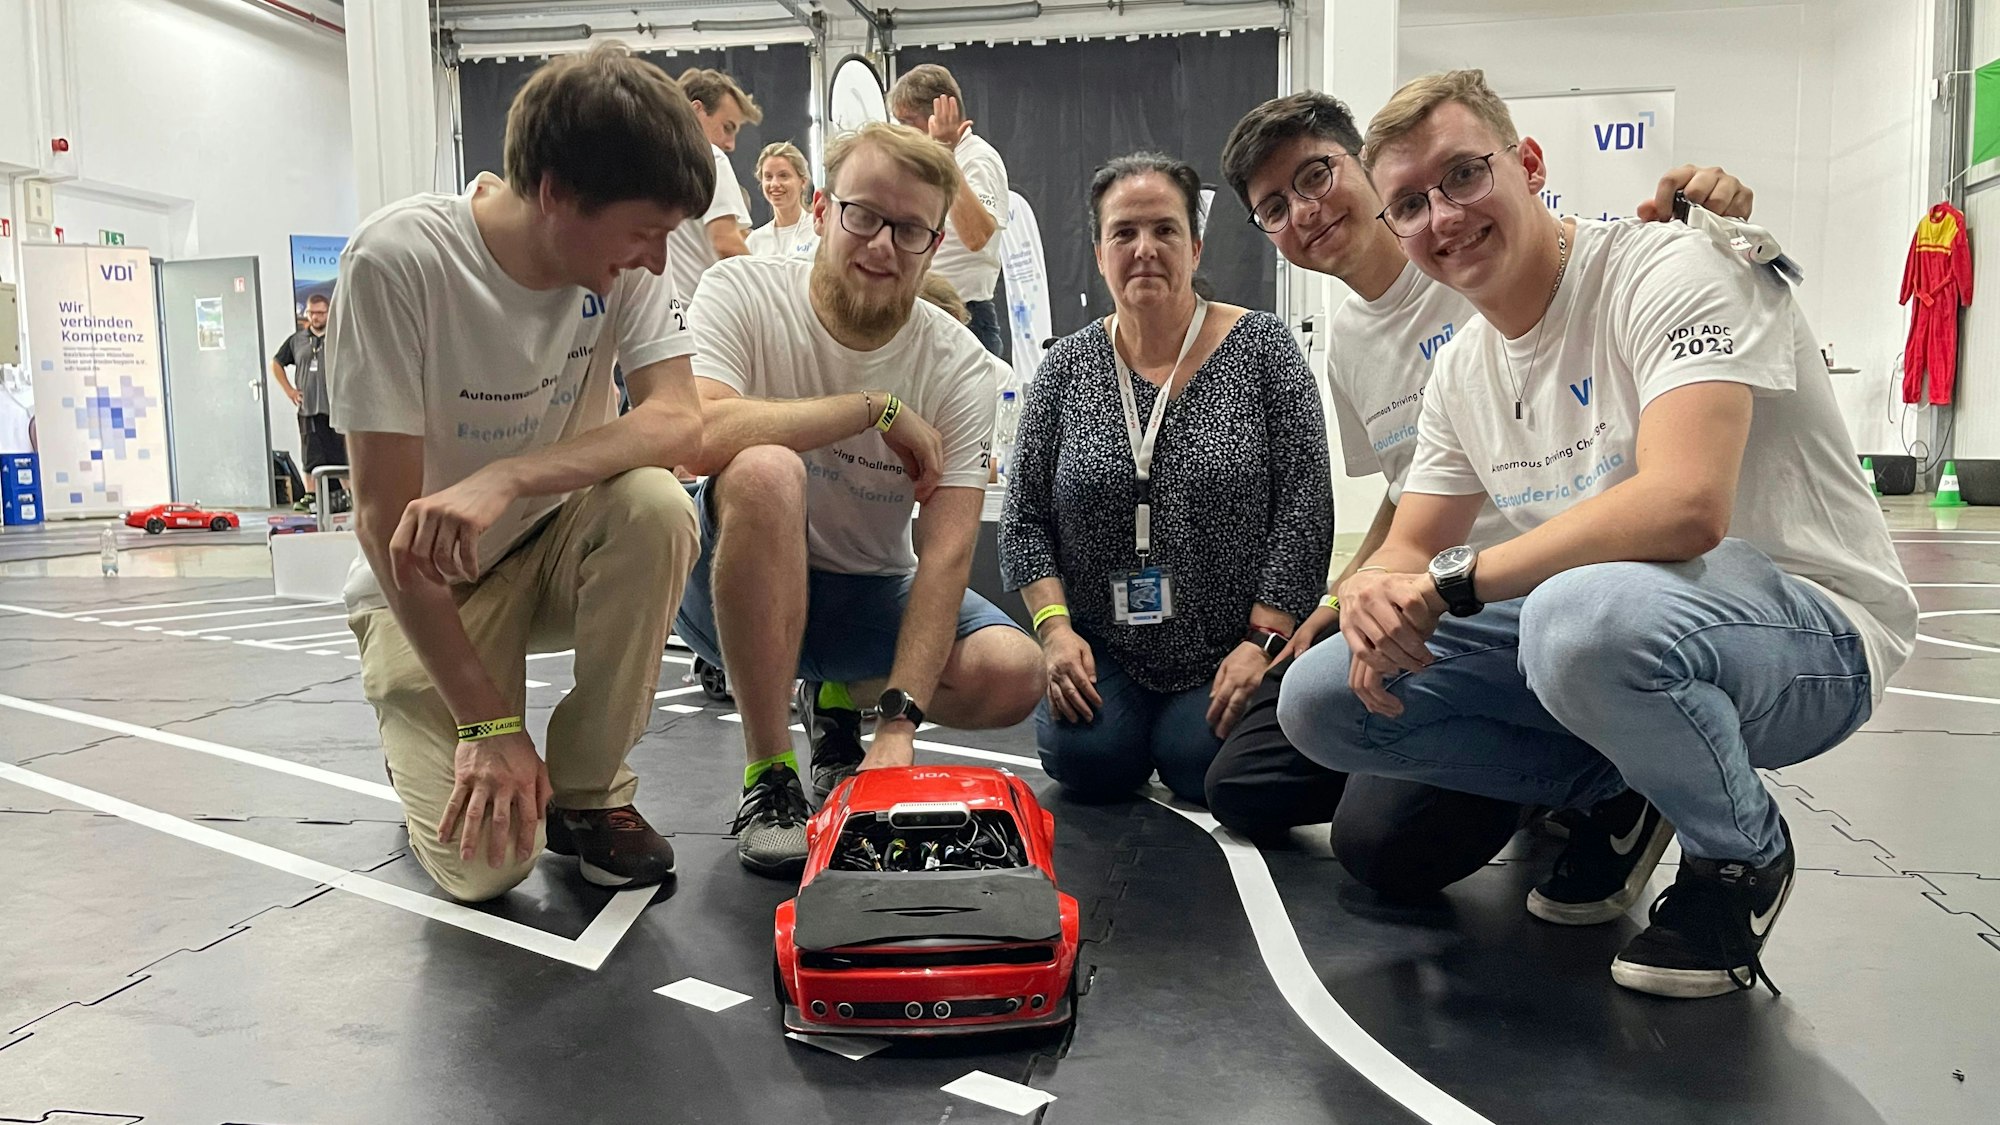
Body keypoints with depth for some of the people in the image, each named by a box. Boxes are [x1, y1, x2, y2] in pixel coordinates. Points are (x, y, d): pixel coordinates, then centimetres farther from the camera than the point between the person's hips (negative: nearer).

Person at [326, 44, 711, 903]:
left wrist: (506, 479, -41)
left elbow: (678, 420, -24)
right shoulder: (400, 260, -24)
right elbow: (386, 516, -23)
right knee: (485, 864, -19)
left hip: (559, 546, 3)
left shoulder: (623, 259, -13)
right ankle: (432, 744, 18)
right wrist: (488, 720, -25)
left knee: (654, 504, -32)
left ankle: (587, 791, -9)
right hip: (427, 582, -3)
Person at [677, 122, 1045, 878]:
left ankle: (841, 700, 13)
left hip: (870, 594, 3)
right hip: (735, 583, -2)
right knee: (766, 471, -35)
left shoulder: (959, 367, -10)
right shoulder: (742, 293, -13)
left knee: (1014, 675, -22)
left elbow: (948, 552, -18)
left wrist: (900, 721, -28)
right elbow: (701, 436, -33)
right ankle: (768, 775, -21)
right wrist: (878, 408, -27)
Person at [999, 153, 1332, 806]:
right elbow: (1024, 517, 3)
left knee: (1201, 770, -18)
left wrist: (1262, 640, -14)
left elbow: (1304, 507, -8)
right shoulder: (1067, 366, 1)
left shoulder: (1262, 349, -5)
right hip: (1101, 648, 2)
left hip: (1227, 653, -1)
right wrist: (1055, 626, -10)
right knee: (1085, 761, -18)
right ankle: (1136, 722, 17)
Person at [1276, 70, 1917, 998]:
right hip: (1603, 626, 7)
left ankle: (1743, 855, -9)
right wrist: (1375, 594, -17)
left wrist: (1454, 577, -25)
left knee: (1585, 613, -41)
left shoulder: (1672, 271, -17)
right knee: (1320, 701, -5)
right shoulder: (1461, 372, 6)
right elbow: (1410, 548, 9)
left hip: (1816, 639, -7)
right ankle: (1612, 796, 11)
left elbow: (1684, 505, -32)